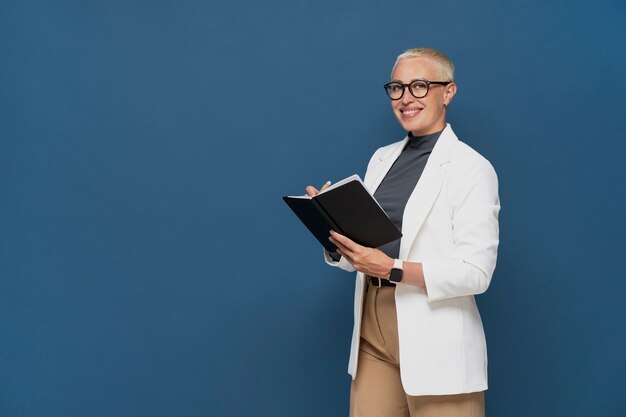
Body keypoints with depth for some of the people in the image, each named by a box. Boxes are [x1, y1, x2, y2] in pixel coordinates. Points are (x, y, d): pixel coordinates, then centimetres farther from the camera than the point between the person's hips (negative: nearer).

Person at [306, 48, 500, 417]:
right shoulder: (382, 159, 13)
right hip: (372, 330, 6)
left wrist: (392, 269, -22)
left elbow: (475, 272, -15)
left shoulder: (471, 168, -8)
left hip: (434, 341, -6)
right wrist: (336, 239, -7)